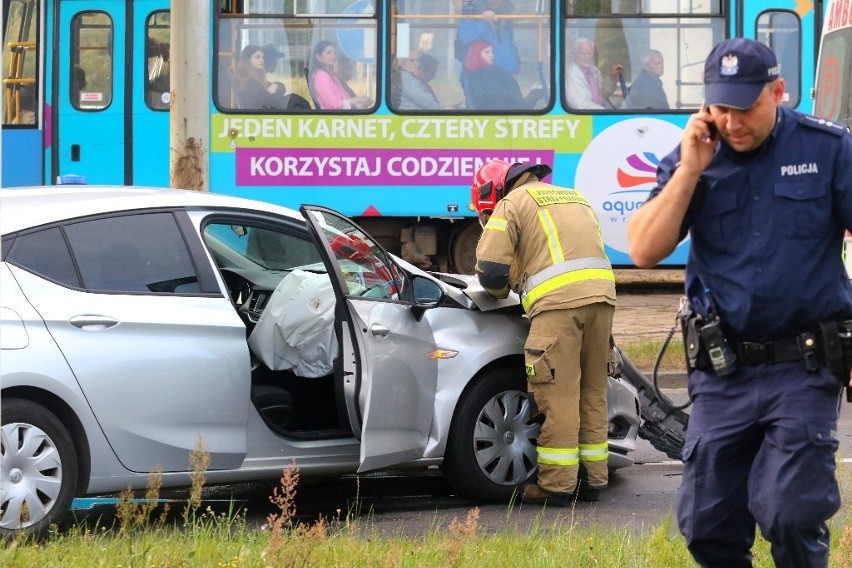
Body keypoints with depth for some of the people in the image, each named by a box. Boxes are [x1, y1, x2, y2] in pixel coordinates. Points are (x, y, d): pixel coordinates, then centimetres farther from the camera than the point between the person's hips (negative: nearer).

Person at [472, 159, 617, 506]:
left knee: (559, 397, -6)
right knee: (593, 393, 12)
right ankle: (592, 480, 15)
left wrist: (501, 290, 21)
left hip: (559, 302, -7)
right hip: (601, 295, 7)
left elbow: (490, 269, 0)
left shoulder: (512, 203, 8)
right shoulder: (574, 198, 31)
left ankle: (557, 486, -5)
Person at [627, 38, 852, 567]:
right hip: (722, 371, 3)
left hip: (805, 368, -3)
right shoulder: (692, 157, 3)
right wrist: (690, 171, -12)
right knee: (706, 524, 7)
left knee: (790, 515, -13)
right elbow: (645, 251, -4)